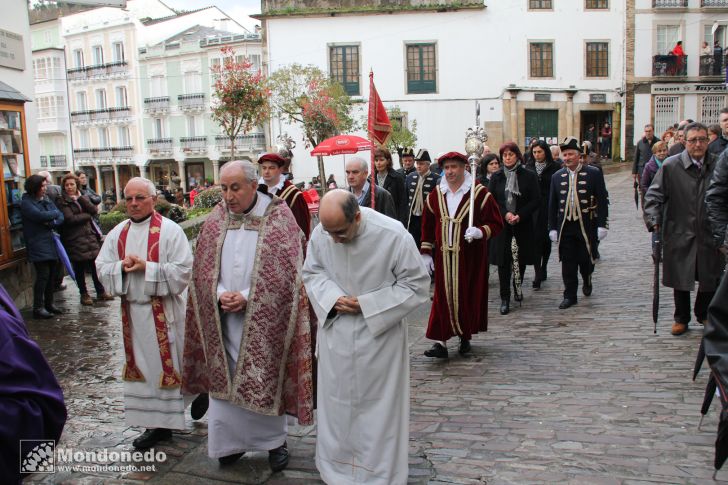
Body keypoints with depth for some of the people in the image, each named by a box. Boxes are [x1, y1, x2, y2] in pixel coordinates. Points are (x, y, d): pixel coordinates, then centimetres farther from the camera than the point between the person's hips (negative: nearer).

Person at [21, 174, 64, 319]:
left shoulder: (47, 201, 15)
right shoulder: (26, 203, -6)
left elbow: (61, 218, 7)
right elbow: (40, 216, -22)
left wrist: (52, 223, -13)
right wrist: (54, 213, -5)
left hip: (50, 242, 7)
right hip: (37, 244, -7)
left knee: (52, 274, 7)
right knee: (43, 275, -10)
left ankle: (48, 304, 19)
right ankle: (38, 308, -4)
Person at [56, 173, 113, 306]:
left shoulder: (83, 197, 14)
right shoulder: (62, 201, -3)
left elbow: (94, 210, -3)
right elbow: (70, 219, -16)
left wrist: (80, 198, -9)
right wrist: (87, 215, -6)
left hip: (90, 236, 4)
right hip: (75, 240, -4)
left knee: (95, 265, 6)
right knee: (79, 267, 4)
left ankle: (101, 291, 17)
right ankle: (84, 294, 15)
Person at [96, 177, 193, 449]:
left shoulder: (170, 231, -9)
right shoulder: (117, 234, 8)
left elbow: (182, 270, -14)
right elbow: (102, 268, 8)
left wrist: (146, 267, -20)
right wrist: (121, 267, -13)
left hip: (164, 311, -5)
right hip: (133, 311, 5)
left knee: (168, 363, 1)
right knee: (143, 366, 10)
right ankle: (157, 423, 20)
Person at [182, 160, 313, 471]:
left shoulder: (278, 217, -8)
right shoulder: (216, 218, 4)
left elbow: (285, 271, -11)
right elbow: (204, 267, 6)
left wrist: (247, 297, -17)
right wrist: (220, 294, -12)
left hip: (264, 320, -3)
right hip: (223, 318, 4)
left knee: (265, 380, 7)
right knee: (225, 380, 9)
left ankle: (275, 439, 27)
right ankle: (232, 440, 27)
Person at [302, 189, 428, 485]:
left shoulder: (393, 235, -22)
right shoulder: (320, 233, -12)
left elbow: (416, 285, -13)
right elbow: (312, 273, 5)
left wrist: (366, 304, -19)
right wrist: (332, 298, -16)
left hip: (379, 337, -3)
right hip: (335, 335, 3)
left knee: (379, 408, 9)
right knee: (336, 403, 15)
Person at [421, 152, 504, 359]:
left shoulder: (480, 193, -6)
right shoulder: (436, 195, 6)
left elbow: (496, 223, -5)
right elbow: (427, 226, 12)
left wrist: (480, 232, -25)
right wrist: (426, 253, 8)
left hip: (470, 257, -2)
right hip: (443, 257, 3)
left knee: (468, 296, 5)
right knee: (443, 297, 0)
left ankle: (465, 336, 23)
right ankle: (441, 342, 2)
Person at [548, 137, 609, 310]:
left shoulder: (594, 173, -2)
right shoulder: (557, 176, 7)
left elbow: (602, 201, -2)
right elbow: (552, 204, 8)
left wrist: (602, 225, -7)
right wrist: (552, 228, 4)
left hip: (587, 226, -2)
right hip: (565, 226, 2)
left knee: (586, 259, 5)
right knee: (568, 262, 3)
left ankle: (587, 281, 37)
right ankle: (570, 295, 13)